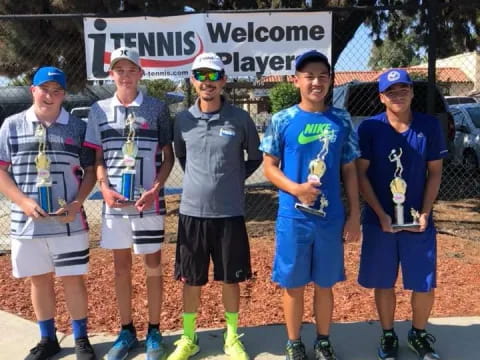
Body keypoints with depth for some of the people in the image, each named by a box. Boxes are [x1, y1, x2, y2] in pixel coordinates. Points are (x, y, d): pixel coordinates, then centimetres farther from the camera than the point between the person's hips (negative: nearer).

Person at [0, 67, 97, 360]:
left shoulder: (78, 127, 2)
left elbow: (90, 170, 4)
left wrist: (76, 204, -11)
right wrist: (24, 202, -12)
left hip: (70, 222, -1)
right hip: (26, 223, 1)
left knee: (73, 279, 5)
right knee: (39, 279, 13)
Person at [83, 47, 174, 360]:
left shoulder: (157, 108, -1)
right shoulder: (99, 110, 5)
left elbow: (168, 156, 2)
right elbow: (97, 156, 9)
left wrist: (155, 189, -11)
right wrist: (105, 188, -7)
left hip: (148, 201, -2)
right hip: (114, 202, 3)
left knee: (153, 265, 7)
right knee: (121, 266, 12)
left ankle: (154, 331, 22)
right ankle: (127, 331, 27)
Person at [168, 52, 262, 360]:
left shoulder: (240, 119, -4)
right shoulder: (183, 119, 1)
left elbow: (256, 158, 8)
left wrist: (234, 180, 1)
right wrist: (198, 179, 7)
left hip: (230, 213, -1)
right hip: (192, 211, 2)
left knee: (231, 279, 11)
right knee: (191, 280, 11)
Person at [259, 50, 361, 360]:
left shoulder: (342, 121, 2)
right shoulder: (282, 120, -3)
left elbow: (349, 170, 7)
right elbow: (269, 167, -1)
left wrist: (355, 214, 3)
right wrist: (294, 188, -19)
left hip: (331, 218, 2)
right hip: (293, 218, -1)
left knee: (325, 284, 14)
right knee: (293, 285, 9)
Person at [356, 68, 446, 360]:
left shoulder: (430, 126, -3)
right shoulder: (369, 128, -7)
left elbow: (435, 172, 2)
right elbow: (361, 174, -5)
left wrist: (425, 213, -7)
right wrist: (381, 214, -12)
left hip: (418, 220, 1)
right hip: (380, 220, -1)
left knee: (425, 285, 8)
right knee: (384, 283, 10)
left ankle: (419, 334, 33)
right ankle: (388, 336, 31)